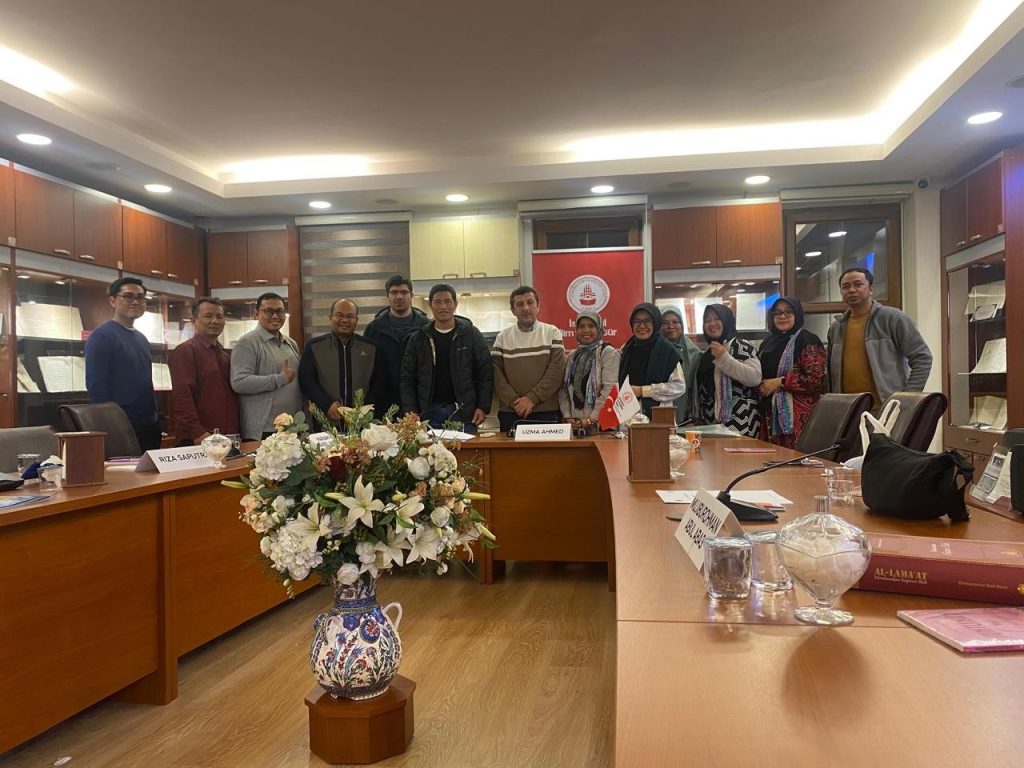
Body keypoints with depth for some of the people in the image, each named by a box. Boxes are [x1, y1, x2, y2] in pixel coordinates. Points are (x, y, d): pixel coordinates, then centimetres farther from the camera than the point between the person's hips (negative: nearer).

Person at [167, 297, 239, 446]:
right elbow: (181, 396, -15)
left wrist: (235, 433, 13)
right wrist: (198, 433, -21)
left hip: (229, 438, 7)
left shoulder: (224, 355, 20)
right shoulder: (184, 351, -5)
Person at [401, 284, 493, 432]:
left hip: (464, 414, -1)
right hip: (430, 413, 1)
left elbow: (485, 374, 3)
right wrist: (410, 412, -3)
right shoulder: (418, 338, 7)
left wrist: (483, 407, -6)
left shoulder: (471, 334, 3)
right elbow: (408, 379, 7)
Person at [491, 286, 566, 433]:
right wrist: (515, 402, -11)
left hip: (547, 411, -1)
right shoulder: (503, 337, 9)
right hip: (510, 412, 1)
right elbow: (496, 373, 1)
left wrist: (532, 398, -12)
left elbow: (557, 370, -4)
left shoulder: (552, 333, 5)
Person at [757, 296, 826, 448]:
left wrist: (780, 382, -16)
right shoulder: (769, 341, 17)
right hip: (770, 413, 7)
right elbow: (761, 373, 29)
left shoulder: (807, 340, -5)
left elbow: (816, 379, -14)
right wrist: (760, 386, 7)